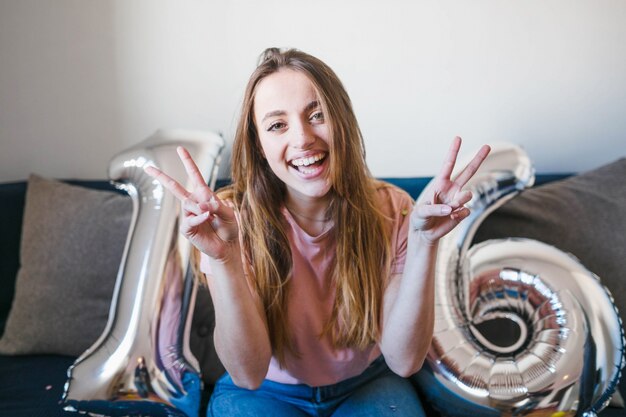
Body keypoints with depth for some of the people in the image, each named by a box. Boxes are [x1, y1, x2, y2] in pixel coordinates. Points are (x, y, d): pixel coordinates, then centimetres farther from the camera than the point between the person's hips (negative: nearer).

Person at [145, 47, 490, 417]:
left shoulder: (391, 211, -15)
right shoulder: (232, 219, -18)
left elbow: (404, 362, -18)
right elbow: (248, 374, -22)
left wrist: (423, 243, -31)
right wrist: (223, 259, -36)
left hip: (367, 383, 1)